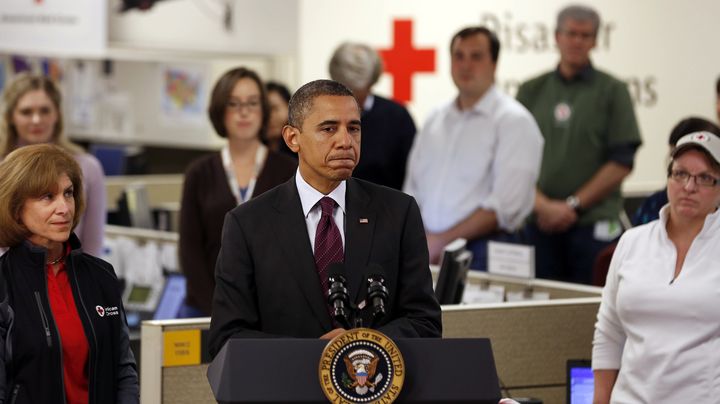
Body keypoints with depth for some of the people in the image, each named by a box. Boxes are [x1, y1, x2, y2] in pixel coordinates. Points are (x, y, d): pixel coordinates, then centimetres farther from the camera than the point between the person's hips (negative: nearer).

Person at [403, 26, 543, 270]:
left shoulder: (513, 121, -3)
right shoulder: (436, 120, 17)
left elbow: (507, 204, -13)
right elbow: (413, 190, 18)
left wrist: (443, 240, -14)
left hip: (482, 255, -5)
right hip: (427, 252, 5)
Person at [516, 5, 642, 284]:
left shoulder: (612, 91, 4)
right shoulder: (531, 92, 12)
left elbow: (622, 163, -3)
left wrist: (573, 205, -9)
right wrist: (542, 204, -9)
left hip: (593, 225, -3)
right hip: (540, 224, 3)